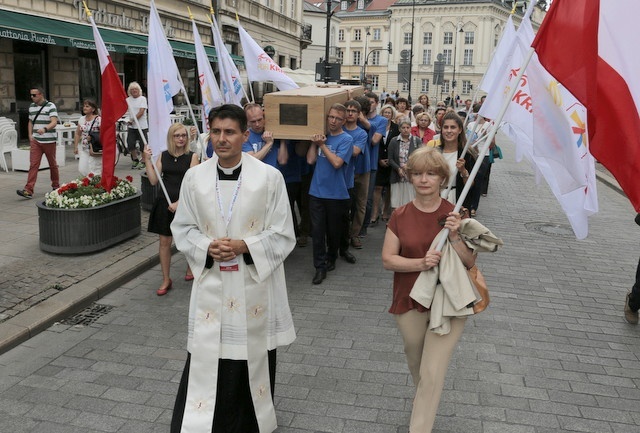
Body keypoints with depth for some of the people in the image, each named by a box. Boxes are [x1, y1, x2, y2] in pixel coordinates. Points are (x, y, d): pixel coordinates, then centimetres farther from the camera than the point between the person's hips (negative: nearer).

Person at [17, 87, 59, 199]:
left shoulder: (50, 106, -7)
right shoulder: (31, 106, 13)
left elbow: (54, 122, -19)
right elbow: (30, 122, 23)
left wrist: (45, 129, -37)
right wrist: (30, 135, 9)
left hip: (49, 140, -4)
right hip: (35, 140, 4)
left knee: (52, 164, 9)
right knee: (33, 164, -5)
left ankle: (56, 186, 26)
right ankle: (28, 190, -12)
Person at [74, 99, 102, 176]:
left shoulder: (98, 119, -10)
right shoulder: (82, 119, 9)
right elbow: (78, 134, 15)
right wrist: (75, 146, 10)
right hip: (84, 149, 6)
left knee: (94, 171, -5)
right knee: (82, 169, -1)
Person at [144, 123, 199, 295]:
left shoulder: (192, 156, -4)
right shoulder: (163, 156, 6)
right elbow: (154, 181, 1)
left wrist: (179, 202, -17)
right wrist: (147, 160, -5)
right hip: (165, 203, 3)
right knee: (165, 242, 4)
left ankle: (191, 269, 38)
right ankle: (166, 280, 15)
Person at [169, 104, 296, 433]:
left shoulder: (269, 177, -8)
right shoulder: (193, 177, 0)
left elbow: (283, 235, -5)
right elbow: (182, 228, 8)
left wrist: (244, 246, -19)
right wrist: (207, 247, -12)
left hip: (255, 284, -1)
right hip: (211, 284, 1)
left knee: (253, 361, 13)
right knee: (207, 360, 3)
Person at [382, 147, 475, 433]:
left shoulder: (454, 215, -8)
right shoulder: (400, 216, -6)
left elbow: (470, 262, -7)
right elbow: (388, 260, -7)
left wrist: (454, 236, -23)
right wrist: (421, 263, -22)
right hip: (410, 304, 3)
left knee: (432, 375, -5)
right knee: (416, 364, 24)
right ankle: (423, 400, 54)